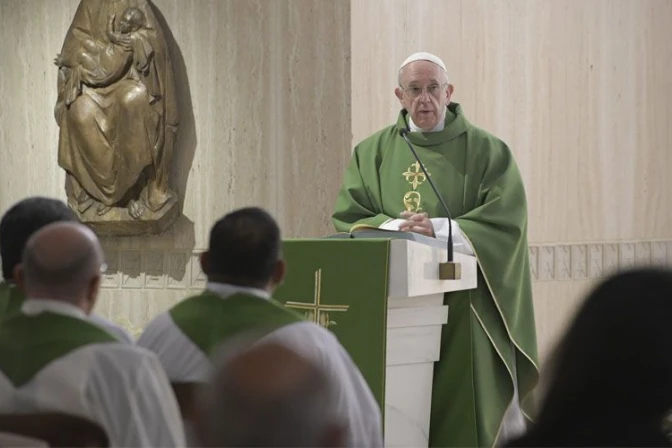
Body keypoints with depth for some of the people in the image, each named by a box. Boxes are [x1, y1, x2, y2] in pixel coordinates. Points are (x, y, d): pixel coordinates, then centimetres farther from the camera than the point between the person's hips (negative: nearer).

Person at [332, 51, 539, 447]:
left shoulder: (487, 152, 3)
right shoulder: (372, 153, 11)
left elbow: (506, 222, -7)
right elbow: (348, 219, 3)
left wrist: (438, 230, -17)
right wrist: (393, 227, -16)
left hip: (464, 303, -2)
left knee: (467, 412, -4)